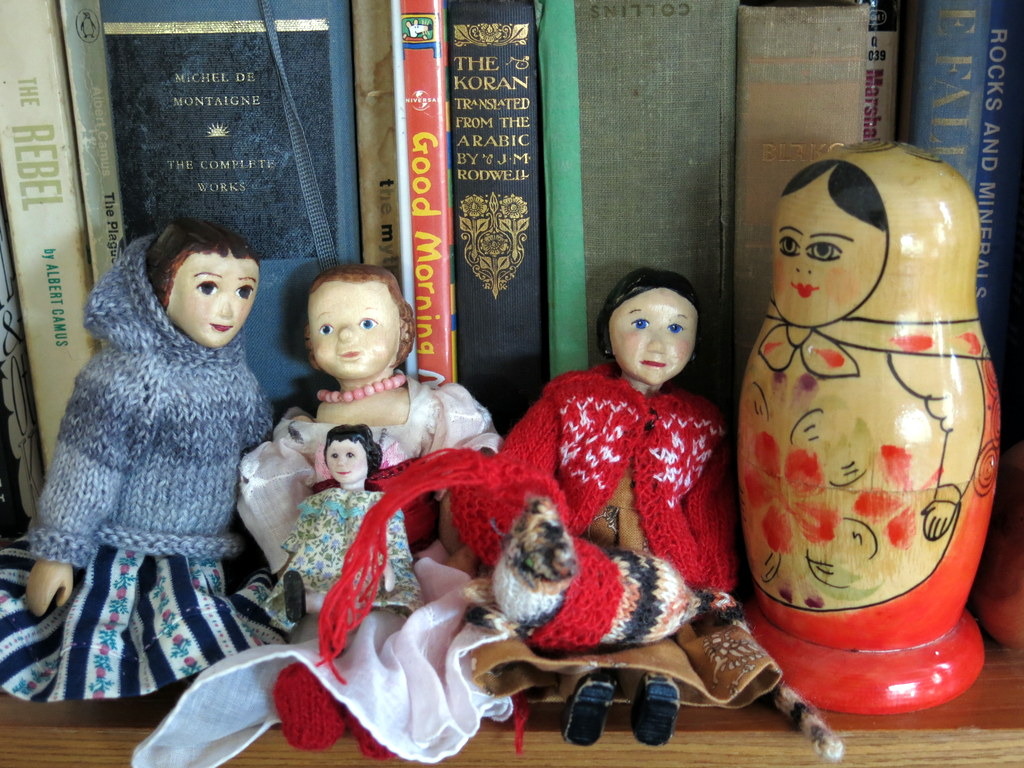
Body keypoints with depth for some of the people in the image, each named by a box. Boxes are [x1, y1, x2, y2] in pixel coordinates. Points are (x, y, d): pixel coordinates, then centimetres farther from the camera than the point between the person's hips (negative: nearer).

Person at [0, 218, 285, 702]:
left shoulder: (236, 379, 1)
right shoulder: (123, 377, -17)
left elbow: (255, 458, 15)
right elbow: (83, 471, -13)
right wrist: (58, 551, -10)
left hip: (194, 558, 4)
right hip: (115, 548, -4)